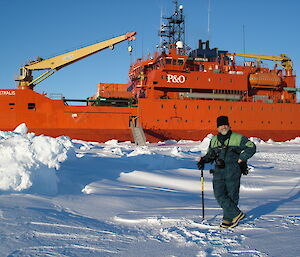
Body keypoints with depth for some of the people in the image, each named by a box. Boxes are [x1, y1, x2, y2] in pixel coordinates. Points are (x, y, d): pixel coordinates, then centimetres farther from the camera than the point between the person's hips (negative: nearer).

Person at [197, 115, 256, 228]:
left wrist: (240, 159, -4)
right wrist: (203, 160, 6)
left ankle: (228, 219, 15)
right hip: (218, 172, 4)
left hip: (233, 172, -4)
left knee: (232, 196, 1)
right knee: (219, 195, -8)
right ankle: (236, 214, 3)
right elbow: (210, 154, 26)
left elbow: (251, 147, 2)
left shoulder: (237, 138, 1)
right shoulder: (214, 140, 16)